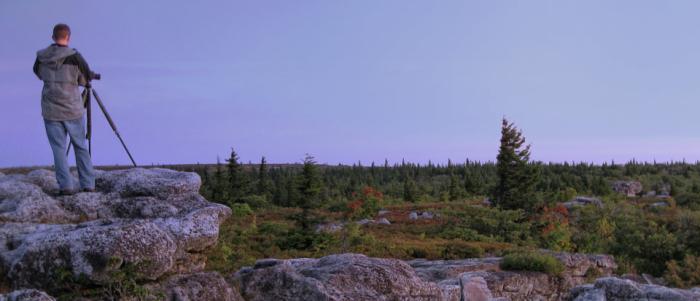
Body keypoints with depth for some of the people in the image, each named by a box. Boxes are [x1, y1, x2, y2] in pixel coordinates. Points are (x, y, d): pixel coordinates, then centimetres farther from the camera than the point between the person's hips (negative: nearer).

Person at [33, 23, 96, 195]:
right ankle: (88, 185, 10)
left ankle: (65, 186, 1)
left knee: (59, 149, 7)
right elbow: (85, 80, 0)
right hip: (73, 110, -1)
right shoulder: (75, 57, -11)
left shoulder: (41, 58, -1)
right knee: (80, 147, 11)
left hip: (50, 111, 2)